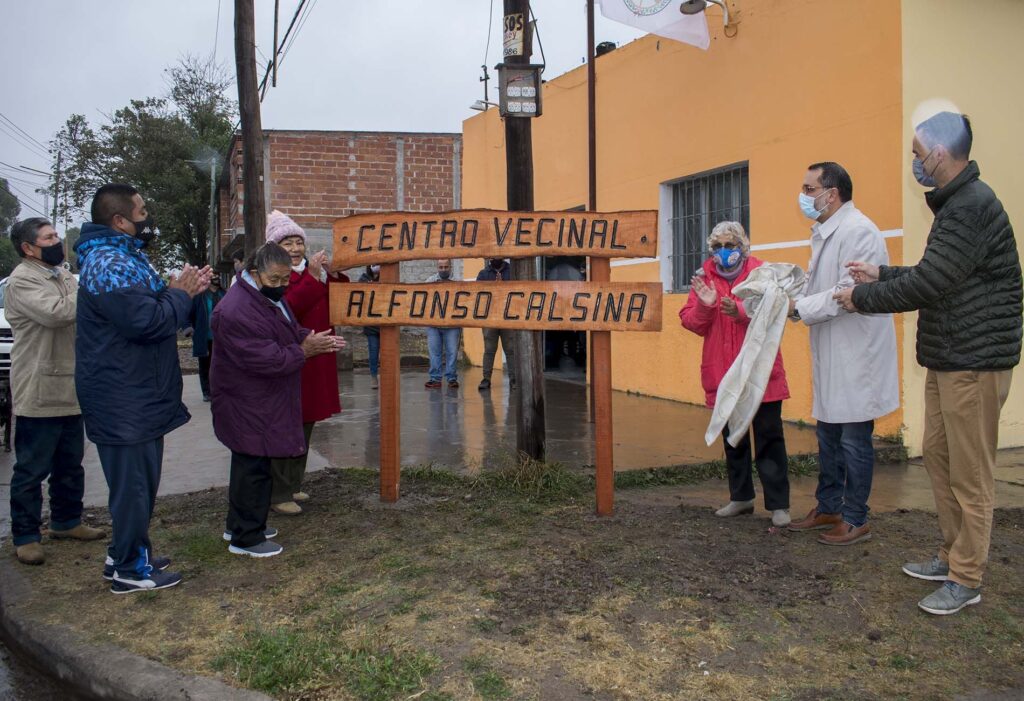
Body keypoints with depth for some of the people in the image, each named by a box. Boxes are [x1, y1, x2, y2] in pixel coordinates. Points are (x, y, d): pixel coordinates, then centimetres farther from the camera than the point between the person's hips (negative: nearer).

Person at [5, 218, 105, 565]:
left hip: (70, 390, 8)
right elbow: (57, 312, -27)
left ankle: (66, 521, 31)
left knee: (70, 465, 18)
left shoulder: (64, 277, 15)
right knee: (32, 469, 1)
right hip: (39, 394, -8)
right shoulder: (22, 280, -13)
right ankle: (25, 536, 11)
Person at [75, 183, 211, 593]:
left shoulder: (123, 256, 16)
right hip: (125, 401, -11)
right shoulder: (109, 264, -20)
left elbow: (150, 308, 17)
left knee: (138, 480, 19)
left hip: (136, 395, 11)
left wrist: (180, 290, 2)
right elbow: (148, 322, -27)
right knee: (134, 482, -1)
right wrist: (181, 294, -12)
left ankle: (124, 555, 33)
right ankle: (132, 569, 11)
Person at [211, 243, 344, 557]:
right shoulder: (236, 311, -26)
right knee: (253, 466, -2)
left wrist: (311, 338, 0)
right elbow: (263, 359, -28)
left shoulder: (270, 296, 8)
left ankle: (240, 524, 34)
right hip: (247, 407, -10)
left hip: (263, 403, 10)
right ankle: (246, 538, 11)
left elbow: (289, 331, 20)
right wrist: (304, 350, -21)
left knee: (249, 464, 19)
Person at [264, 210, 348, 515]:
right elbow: (287, 309, -25)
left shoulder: (312, 271, 13)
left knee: (305, 425, 14)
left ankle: (293, 485, 27)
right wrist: (312, 277, -26)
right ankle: (279, 494, 4)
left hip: (316, 361, 8)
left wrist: (332, 273, -7)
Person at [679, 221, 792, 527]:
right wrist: (704, 305, -18)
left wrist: (741, 312, -29)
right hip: (722, 374, 4)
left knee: (769, 438, -1)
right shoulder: (704, 277, 5)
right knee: (733, 440, 15)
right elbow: (690, 322, 1)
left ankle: (778, 504, 7)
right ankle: (741, 497, 29)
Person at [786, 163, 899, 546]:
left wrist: (797, 306, -18)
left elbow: (848, 294, -24)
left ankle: (855, 520, 14)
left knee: (854, 440, 1)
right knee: (828, 436, 17)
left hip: (856, 356, -10)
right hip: (832, 355, 10)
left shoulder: (858, 231, -18)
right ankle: (828, 508, 31)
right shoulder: (825, 233, 14)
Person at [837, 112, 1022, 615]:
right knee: (938, 455, 16)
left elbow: (926, 284, -22)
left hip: (974, 362, -10)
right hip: (947, 359, 10)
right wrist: (879, 275, 15)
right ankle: (951, 556, 29)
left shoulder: (972, 206, -18)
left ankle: (966, 579, 10)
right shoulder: (956, 203, 14)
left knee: (969, 473, -1)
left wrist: (861, 299, -10)